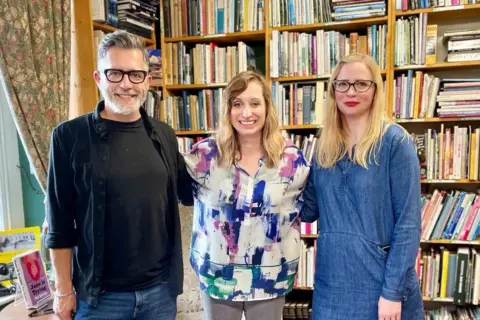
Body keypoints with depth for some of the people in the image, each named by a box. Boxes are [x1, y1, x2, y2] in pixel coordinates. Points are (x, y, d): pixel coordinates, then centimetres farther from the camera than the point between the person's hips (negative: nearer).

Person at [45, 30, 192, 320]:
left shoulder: (164, 135, 1)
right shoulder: (70, 136, -10)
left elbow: (187, 193, 10)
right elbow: (60, 222, -6)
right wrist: (64, 288, -4)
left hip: (161, 287, 3)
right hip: (101, 293, -3)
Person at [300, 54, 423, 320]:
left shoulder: (395, 141, -11)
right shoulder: (324, 146, 4)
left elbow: (408, 222, -12)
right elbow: (309, 210, 6)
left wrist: (393, 291, -14)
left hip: (379, 279, -4)